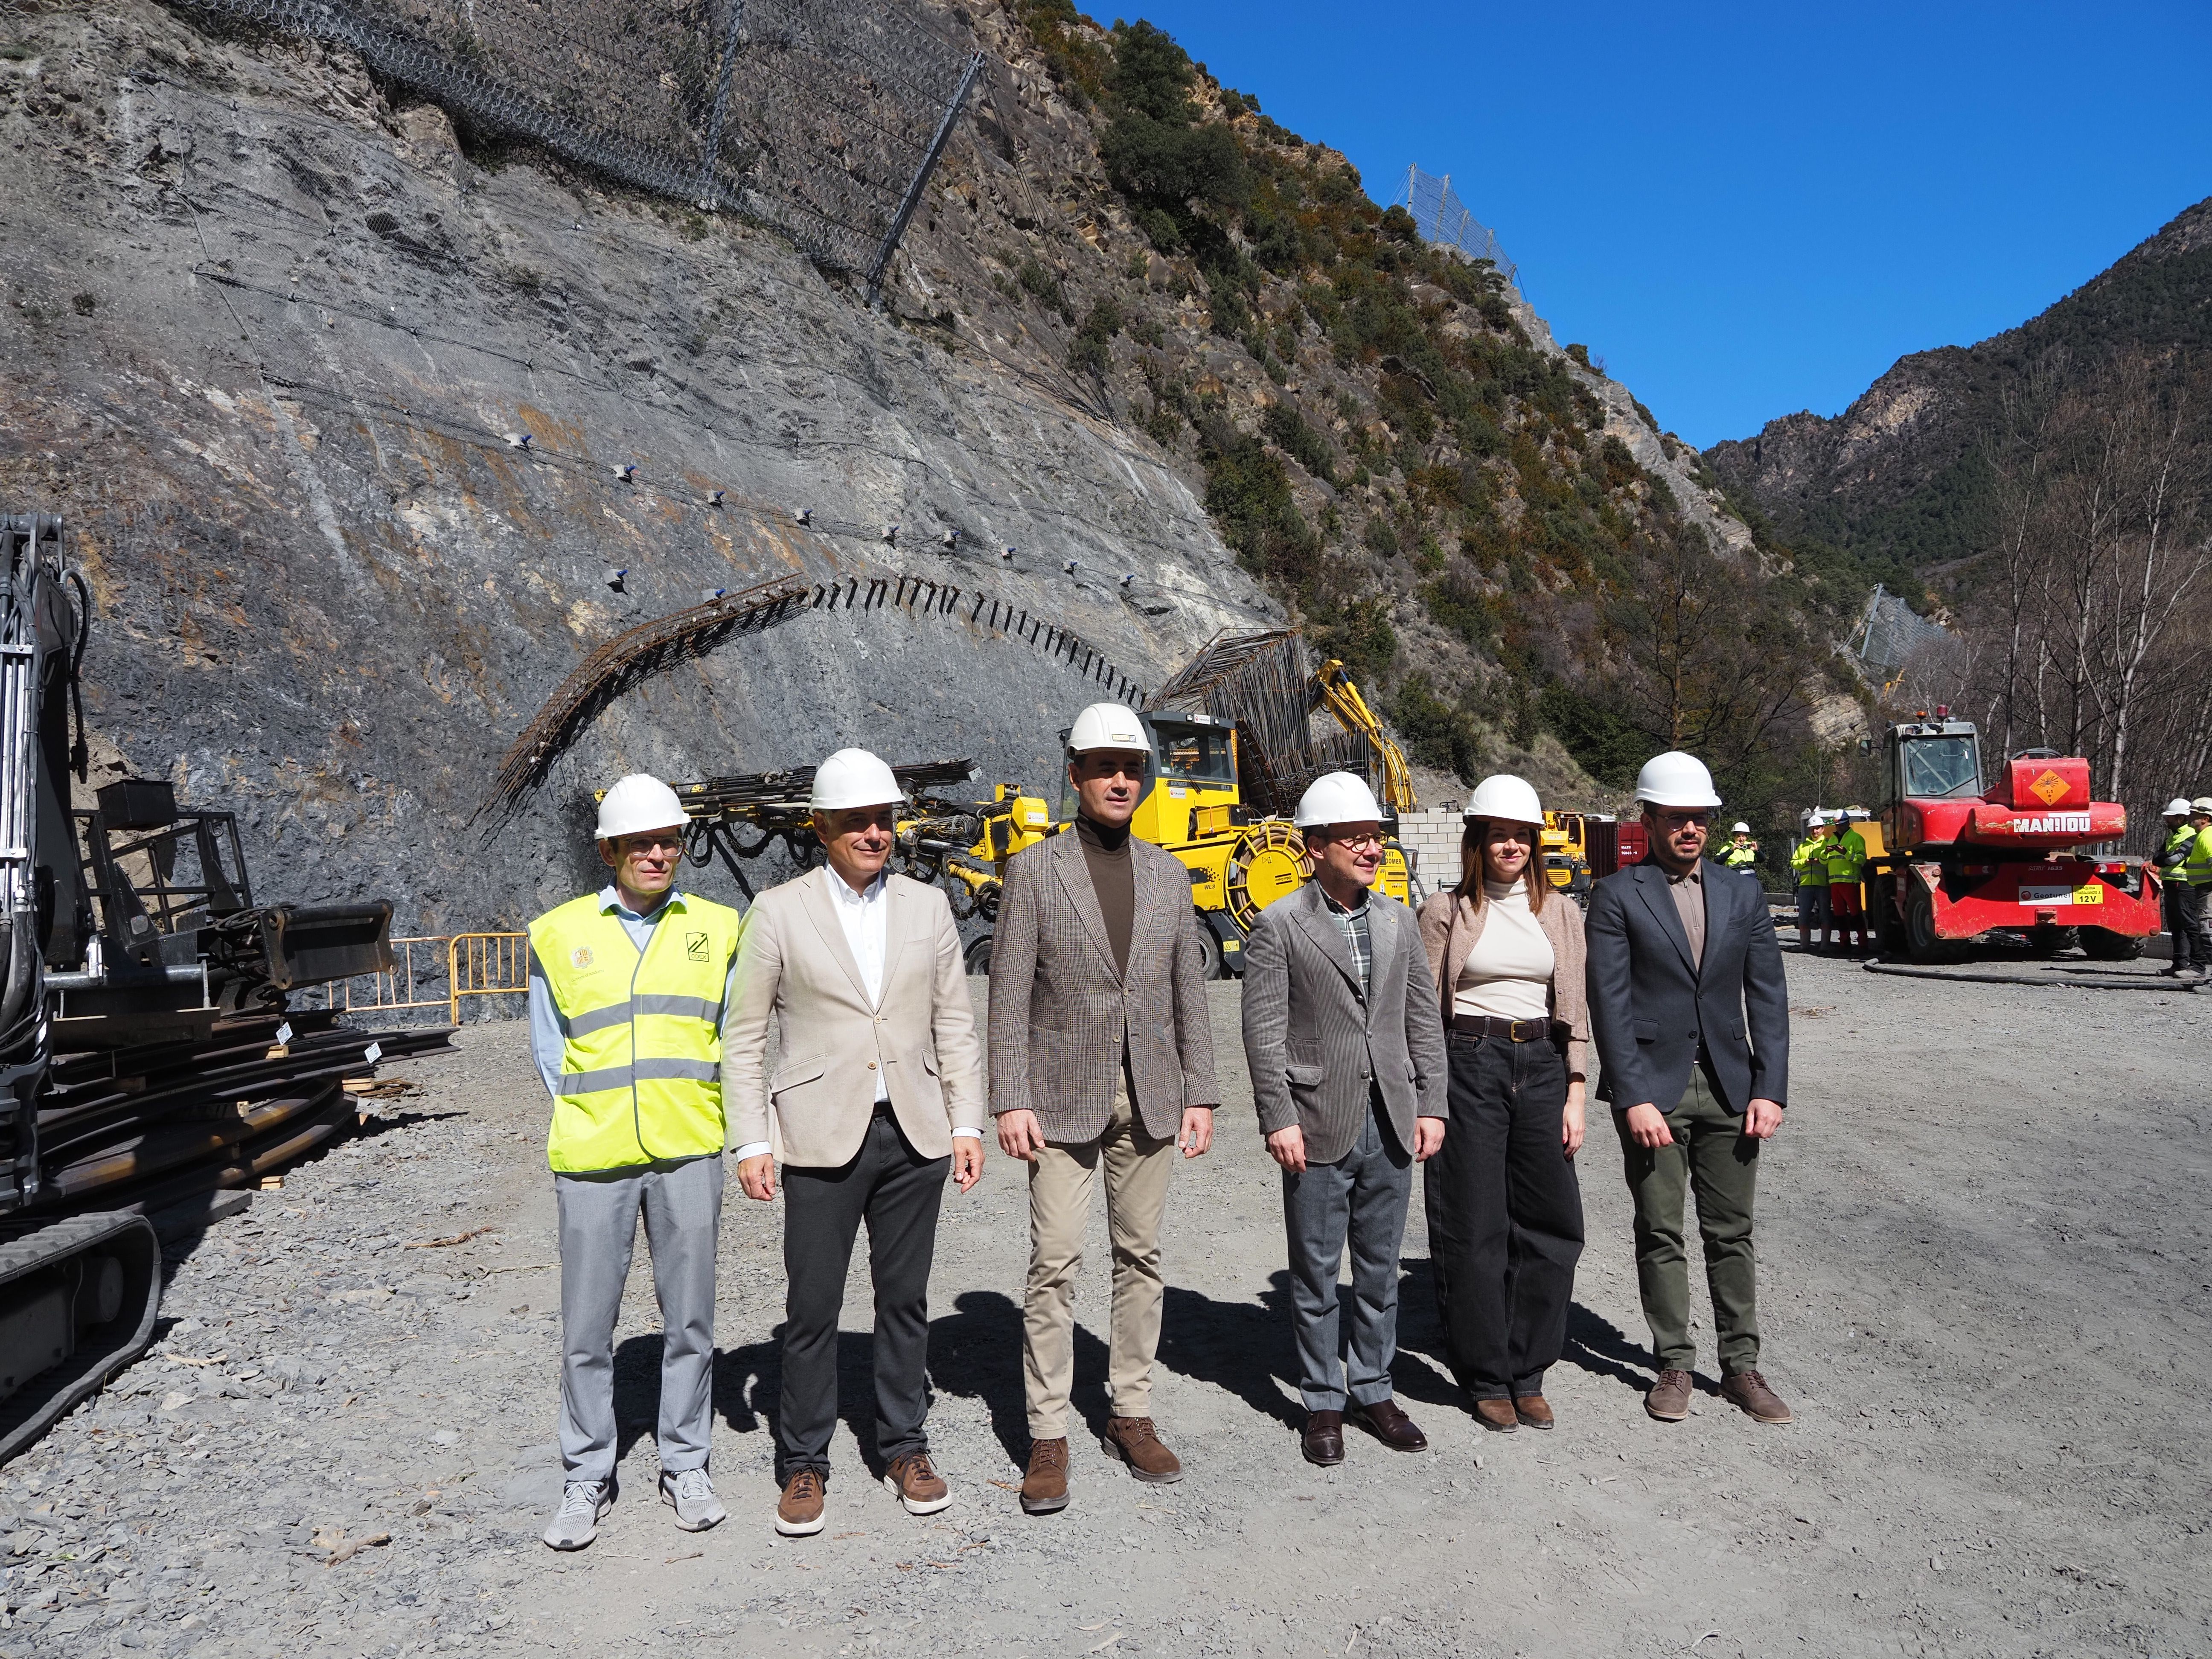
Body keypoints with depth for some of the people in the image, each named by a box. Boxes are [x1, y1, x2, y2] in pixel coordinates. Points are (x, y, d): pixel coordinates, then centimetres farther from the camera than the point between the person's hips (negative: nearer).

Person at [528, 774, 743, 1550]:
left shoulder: (716, 928, 6)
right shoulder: (558, 934, 4)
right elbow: (550, 1050, 11)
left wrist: (698, 1112, 6)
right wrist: (590, 1117, 6)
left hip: (689, 1152, 1)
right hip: (593, 1158, 0)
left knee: (690, 1317, 8)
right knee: (587, 1326, 5)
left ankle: (685, 1466, 24)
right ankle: (587, 1479, 21)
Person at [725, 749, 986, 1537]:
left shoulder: (928, 908, 7)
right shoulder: (779, 912, -1)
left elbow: (955, 1027, 9)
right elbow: (745, 1037, 0)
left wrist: (967, 1125, 3)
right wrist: (751, 1143, -5)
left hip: (915, 1137, 3)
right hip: (822, 1138, -2)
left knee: (905, 1300, 12)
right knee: (812, 1308, 3)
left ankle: (904, 1448, 27)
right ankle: (804, 1464, 20)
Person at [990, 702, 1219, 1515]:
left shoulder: (1169, 875, 9)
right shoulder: (1034, 869, -2)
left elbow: (1189, 994, 11)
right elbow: (1009, 994, -5)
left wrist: (1200, 1095, 6)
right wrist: (1011, 1101, -10)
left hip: (1149, 1097, 4)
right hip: (1063, 1097, -4)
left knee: (1141, 1256, 10)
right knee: (1055, 1262, -3)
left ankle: (1131, 1415, 23)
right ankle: (1048, 1436, 8)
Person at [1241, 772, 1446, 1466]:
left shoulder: (1398, 920, 9)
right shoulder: (1278, 926, -6)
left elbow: (1424, 1018, 10)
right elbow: (1264, 1032, -9)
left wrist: (1430, 1106, 5)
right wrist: (1278, 1119, -13)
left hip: (1390, 1123, 4)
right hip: (1320, 1127, -4)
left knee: (1380, 1271, 14)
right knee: (1316, 1275, 7)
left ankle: (1372, 1389, 29)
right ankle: (1323, 1401, 21)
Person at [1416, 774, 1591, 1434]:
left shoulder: (1559, 912, 9)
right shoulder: (1447, 911, -1)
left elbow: (1574, 1009, 10)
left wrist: (1575, 1093, 3)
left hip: (1541, 1066, 3)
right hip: (1468, 1066, -3)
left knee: (1550, 1224, 5)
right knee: (1473, 1229, 2)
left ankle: (1527, 1375, 20)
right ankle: (1486, 1379, 16)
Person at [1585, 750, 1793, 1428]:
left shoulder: (1742, 894, 9)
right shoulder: (1616, 897, -3)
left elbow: (1768, 996, 7)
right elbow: (1610, 1005, -8)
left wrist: (1770, 1088, -2)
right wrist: (1634, 1098, -14)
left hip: (1729, 1087, 3)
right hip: (1653, 1087, -3)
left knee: (1732, 1232, 9)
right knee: (1660, 1234, 5)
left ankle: (1741, 1366, 20)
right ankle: (1674, 1364, 17)